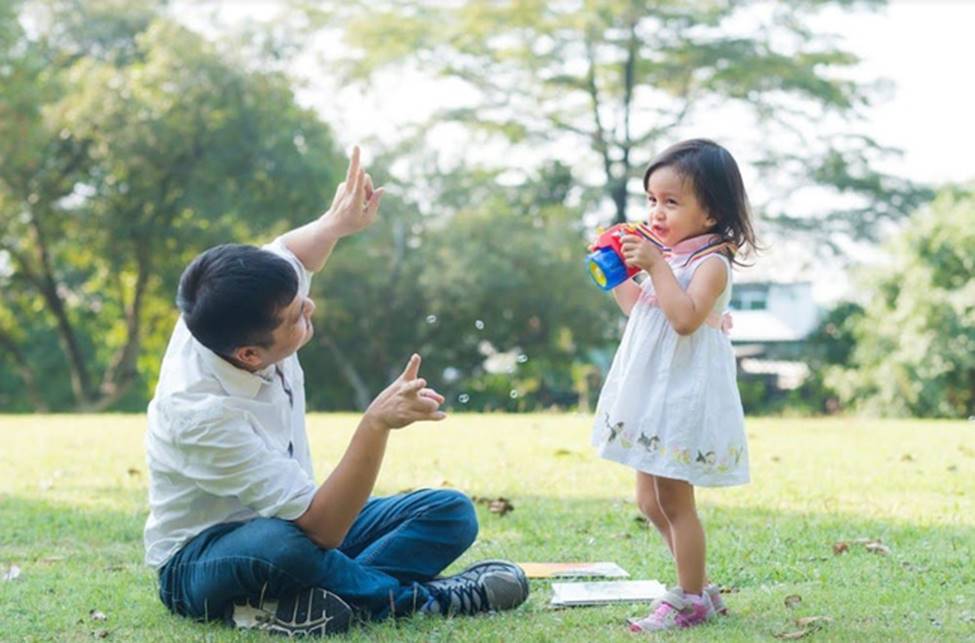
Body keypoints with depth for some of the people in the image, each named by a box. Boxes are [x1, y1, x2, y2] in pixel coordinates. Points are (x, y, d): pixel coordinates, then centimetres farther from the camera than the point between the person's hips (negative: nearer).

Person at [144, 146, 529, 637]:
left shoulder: (236, 317, -14)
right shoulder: (202, 413, -34)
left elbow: (291, 253, 14)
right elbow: (322, 528, -38)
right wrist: (377, 424, -47)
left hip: (287, 522, 8)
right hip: (201, 561, -8)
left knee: (452, 512, -7)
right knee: (279, 546, -43)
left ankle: (323, 601, -25)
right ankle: (412, 596, -17)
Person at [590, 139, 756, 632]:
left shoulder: (710, 262, -14)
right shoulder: (669, 257, 13)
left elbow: (685, 317, -29)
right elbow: (640, 310, 23)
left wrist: (655, 265, -27)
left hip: (684, 395, -10)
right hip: (653, 394, 10)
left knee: (674, 500, -3)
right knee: (650, 500, 14)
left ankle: (690, 601, 10)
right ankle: (697, 588, 26)